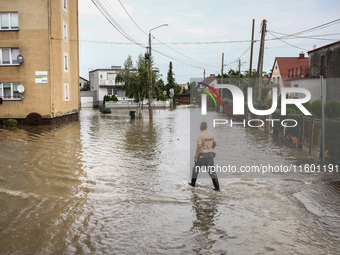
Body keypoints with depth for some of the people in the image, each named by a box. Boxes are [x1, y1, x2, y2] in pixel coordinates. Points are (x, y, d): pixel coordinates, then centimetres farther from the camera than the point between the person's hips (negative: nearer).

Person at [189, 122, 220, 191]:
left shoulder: (200, 135, -16)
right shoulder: (211, 134, 5)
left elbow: (198, 146, -22)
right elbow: (214, 143, 16)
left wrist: (196, 157, -17)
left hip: (202, 155, -5)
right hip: (210, 154, 5)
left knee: (196, 169, 17)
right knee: (211, 170, 4)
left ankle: (193, 183, 31)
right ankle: (217, 187, -4)